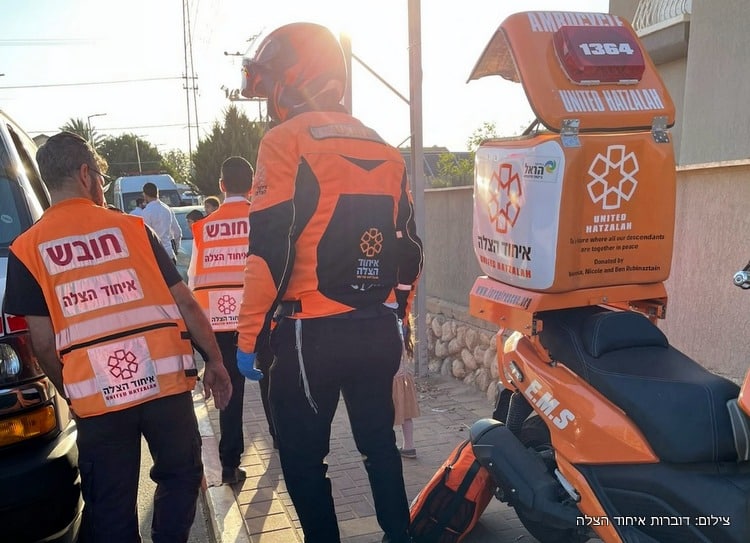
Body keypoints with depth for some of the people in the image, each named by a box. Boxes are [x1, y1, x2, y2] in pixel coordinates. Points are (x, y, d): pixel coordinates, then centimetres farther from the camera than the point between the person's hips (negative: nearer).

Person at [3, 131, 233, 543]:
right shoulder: (131, 228, 3)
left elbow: (44, 342, -1)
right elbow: (185, 302, 2)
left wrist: (70, 394, 14)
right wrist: (214, 361, 10)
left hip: (96, 397, 1)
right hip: (165, 381, 0)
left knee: (111, 506, 16)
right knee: (181, 475, 21)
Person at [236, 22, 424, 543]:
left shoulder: (288, 142, -9)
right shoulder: (385, 151, 11)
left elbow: (270, 252, -15)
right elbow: (409, 248, 13)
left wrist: (249, 334, -6)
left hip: (311, 334, -6)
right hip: (379, 331, 7)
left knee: (303, 458, 10)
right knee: (380, 442, 21)